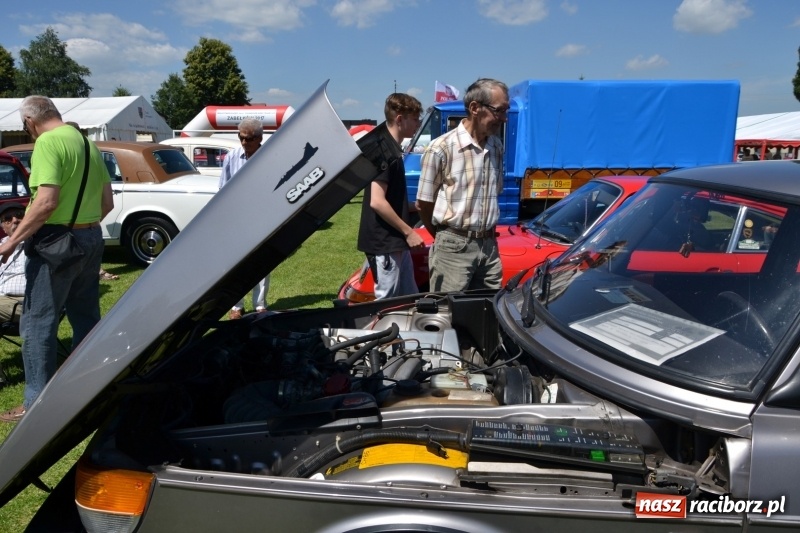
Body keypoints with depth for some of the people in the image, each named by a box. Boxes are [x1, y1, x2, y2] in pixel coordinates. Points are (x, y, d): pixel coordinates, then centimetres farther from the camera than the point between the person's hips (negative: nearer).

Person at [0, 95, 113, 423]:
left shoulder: (48, 142, -12)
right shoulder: (87, 144, 13)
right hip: (91, 239, 8)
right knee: (86, 318, 14)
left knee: (37, 323, 1)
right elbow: (107, 203, 14)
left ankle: (36, 403, 6)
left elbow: (46, 202, -23)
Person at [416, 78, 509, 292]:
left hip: (489, 246, 6)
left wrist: (486, 234, 12)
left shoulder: (497, 147, 8)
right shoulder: (441, 149, -12)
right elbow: (423, 204, -5)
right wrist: (446, 238, 7)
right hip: (454, 248, -6)